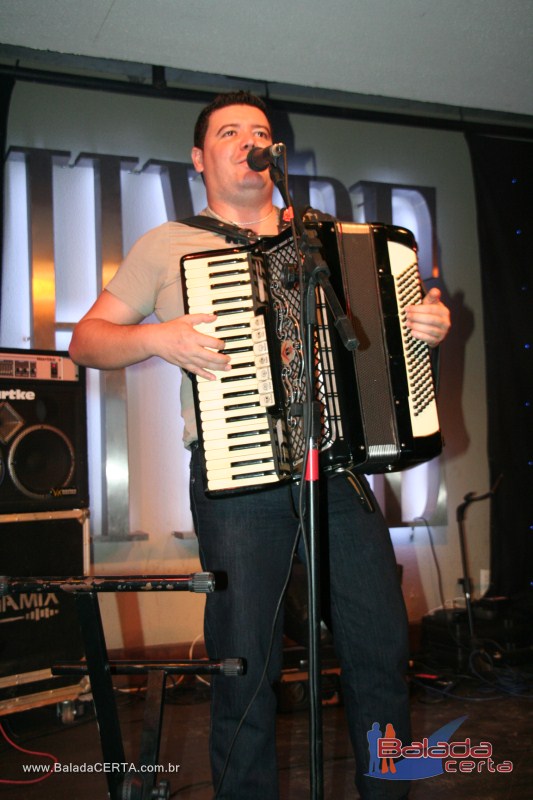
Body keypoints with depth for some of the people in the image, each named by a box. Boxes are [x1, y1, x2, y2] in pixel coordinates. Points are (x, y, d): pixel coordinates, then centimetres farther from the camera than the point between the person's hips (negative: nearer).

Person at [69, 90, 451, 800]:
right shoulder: (168, 245, 10)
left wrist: (428, 323, 3)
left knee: (382, 648, 5)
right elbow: (86, 341, 8)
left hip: (341, 462, 3)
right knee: (245, 666, -1)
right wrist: (158, 339, -11)